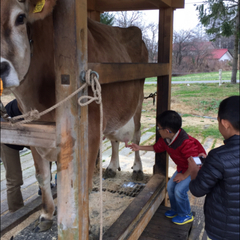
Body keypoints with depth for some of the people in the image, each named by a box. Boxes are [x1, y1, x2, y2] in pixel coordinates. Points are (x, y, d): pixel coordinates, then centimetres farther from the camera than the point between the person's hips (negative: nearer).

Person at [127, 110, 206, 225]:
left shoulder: (185, 143, -37)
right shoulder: (165, 139, -10)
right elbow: (156, 147, 9)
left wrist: (184, 175, -21)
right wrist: (139, 148, 6)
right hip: (183, 167, 9)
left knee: (180, 189, -14)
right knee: (170, 186, 7)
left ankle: (186, 215, 11)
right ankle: (175, 210, 31)